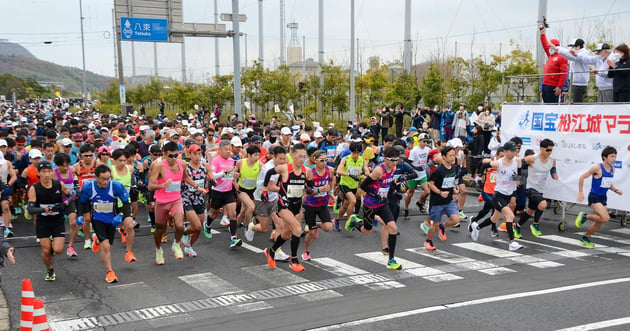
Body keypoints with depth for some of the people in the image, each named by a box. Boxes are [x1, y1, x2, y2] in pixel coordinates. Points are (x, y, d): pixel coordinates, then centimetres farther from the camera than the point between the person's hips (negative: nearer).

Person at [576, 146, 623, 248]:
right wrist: (580, 193, -12)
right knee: (605, 218, -23)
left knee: (599, 223, 10)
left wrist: (616, 190, 4)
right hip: (594, 197, -8)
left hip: (603, 198, 8)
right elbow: (582, 177, -10)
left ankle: (585, 238, 29)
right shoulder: (597, 168, -15)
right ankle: (584, 216, -2)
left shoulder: (612, 169, 7)